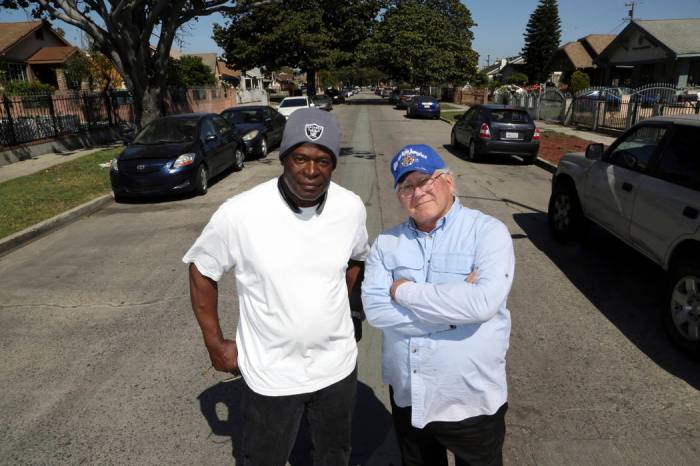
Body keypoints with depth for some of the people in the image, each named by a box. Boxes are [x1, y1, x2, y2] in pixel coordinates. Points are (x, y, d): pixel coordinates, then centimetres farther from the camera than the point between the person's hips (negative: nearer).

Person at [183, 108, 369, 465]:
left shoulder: (351, 207, -12)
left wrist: (343, 309, 6)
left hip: (337, 365, 3)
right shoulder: (240, 213, -22)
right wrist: (215, 343, -4)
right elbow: (201, 271, -6)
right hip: (270, 375, -2)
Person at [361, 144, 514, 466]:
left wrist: (404, 291, -19)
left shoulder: (488, 232, -13)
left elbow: (483, 302, -28)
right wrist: (454, 304, -21)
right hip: (406, 397, 4)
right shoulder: (386, 243, -3)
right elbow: (375, 310, -15)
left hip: (471, 401, -3)